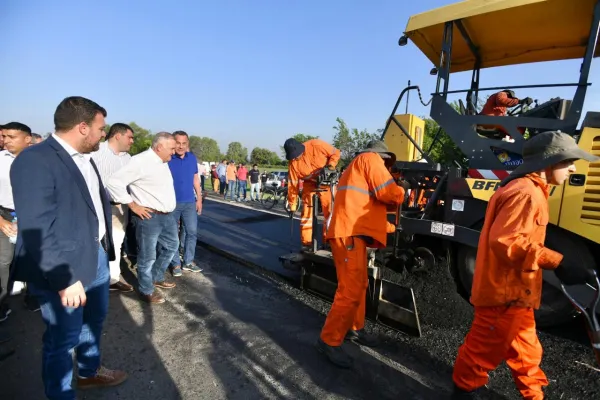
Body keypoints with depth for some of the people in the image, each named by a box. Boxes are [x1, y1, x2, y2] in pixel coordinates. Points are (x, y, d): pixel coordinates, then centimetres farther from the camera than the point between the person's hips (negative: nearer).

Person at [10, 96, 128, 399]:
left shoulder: (83, 157, 8)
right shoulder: (35, 160, -21)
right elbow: (38, 230, -25)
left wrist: (105, 246, 13)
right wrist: (64, 279, -25)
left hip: (97, 254, 9)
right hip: (66, 267, -9)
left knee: (95, 319, 26)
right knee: (64, 338, 10)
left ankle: (89, 372, 49)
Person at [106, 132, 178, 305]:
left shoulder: (163, 163, 11)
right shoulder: (140, 161, -18)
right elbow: (114, 182, -22)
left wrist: (169, 210, 16)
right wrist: (133, 205, -17)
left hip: (167, 215, 9)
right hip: (149, 217, -9)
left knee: (171, 246, 22)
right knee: (148, 256, 4)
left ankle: (157, 278, 40)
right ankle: (146, 290, 22)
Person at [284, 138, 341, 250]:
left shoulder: (316, 145, -24)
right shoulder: (293, 163, -14)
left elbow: (336, 153, -11)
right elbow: (292, 184, -10)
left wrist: (330, 166, -28)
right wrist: (292, 205, -8)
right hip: (310, 184, 2)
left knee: (330, 212, 0)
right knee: (306, 213, -4)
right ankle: (306, 242, 7)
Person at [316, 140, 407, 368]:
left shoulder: (357, 165, 29)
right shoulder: (370, 158, -1)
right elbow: (388, 193, -12)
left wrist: (390, 203, 20)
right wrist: (402, 193, 8)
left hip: (354, 231, 11)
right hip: (350, 232, -11)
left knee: (360, 284, 19)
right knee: (351, 291, -10)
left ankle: (354, 328, 33)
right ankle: (329, 341, 0)